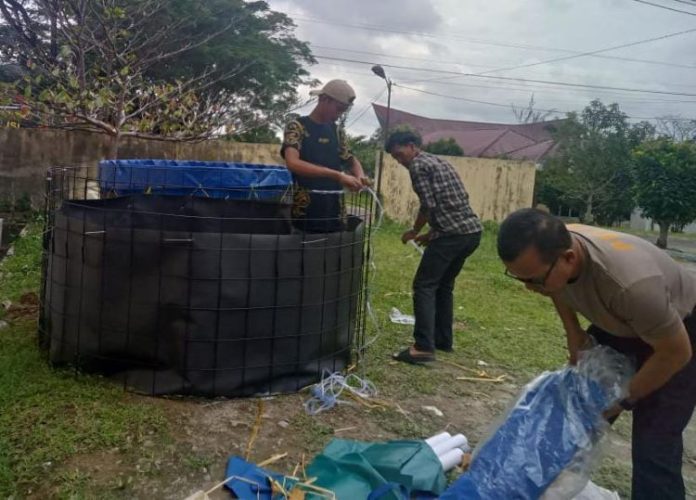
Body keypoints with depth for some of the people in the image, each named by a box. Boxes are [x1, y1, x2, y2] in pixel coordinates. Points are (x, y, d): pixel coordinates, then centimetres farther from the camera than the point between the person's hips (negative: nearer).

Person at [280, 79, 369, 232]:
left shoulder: (337, 131, 13)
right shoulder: (297, 127, -5)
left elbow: (350, 160, 25)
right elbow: (292, 163, -22)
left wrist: (360, 176, -1)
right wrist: (337, 175, -30)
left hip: (333, 210, 6)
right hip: (305, 211, -6)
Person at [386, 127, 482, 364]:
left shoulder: (418, 165, -4)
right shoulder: (439, 161, 24)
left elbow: (429, 205, -13)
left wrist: (414, 231, 3)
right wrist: (431, 233, 25)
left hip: (454, 234, -9)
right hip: (473, 230, 9)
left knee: (424, 286, -6)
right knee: (443, 285, 19)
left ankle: (424, 347, -12)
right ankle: (443, 340, 25)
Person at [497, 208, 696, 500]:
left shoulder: (630, 284, -44)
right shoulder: (547, 250, -24)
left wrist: (624, 400, -16)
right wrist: (573, 332, -4)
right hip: (618, 322, 6)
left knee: (653, 444, -12)